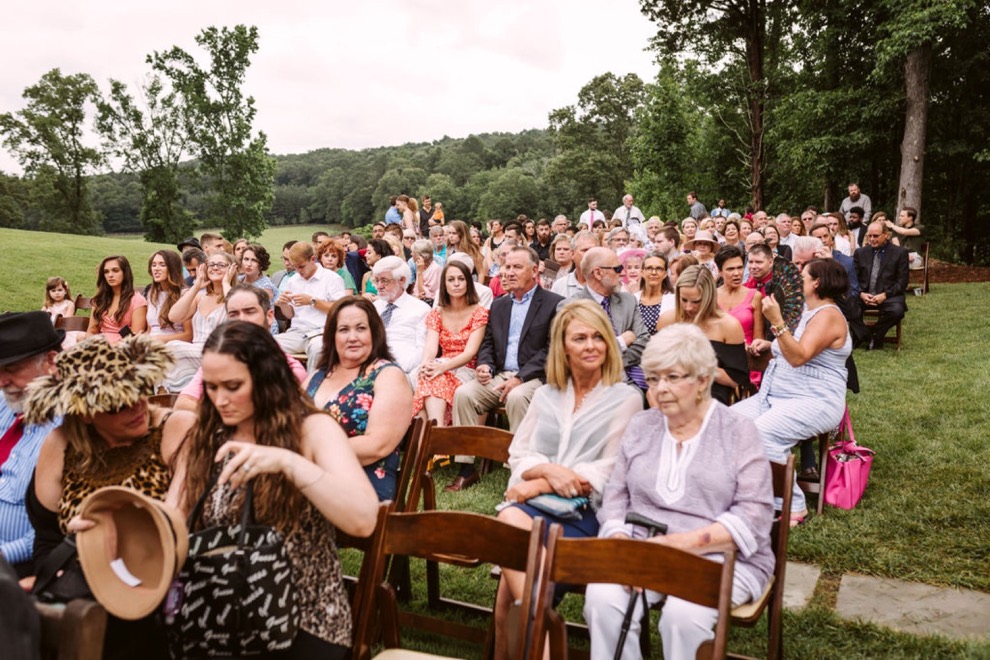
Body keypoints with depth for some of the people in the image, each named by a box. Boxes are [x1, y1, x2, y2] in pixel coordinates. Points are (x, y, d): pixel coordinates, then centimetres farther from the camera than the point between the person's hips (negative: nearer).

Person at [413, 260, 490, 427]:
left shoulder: (479, 313, 2)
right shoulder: (436, 314, 14)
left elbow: (470, 352, -10)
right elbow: (430, 346, -2)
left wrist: (442, 367, -28)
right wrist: (426, 364, -27)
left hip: (467, 370, -3)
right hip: (441, 368, 3)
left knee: (437, 378, -35)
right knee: (430, 377, -35)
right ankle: (438, 429, -51)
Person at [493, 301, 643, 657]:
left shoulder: (626, 399, 3)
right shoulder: (545, 395, 17)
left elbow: (609, 473, -6)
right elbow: (518, 455, 12)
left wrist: (539, 485, -14)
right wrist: (549, 470, -13)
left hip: (587, 511, -3)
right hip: (534, 504, 4)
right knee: (510, 519, -33)